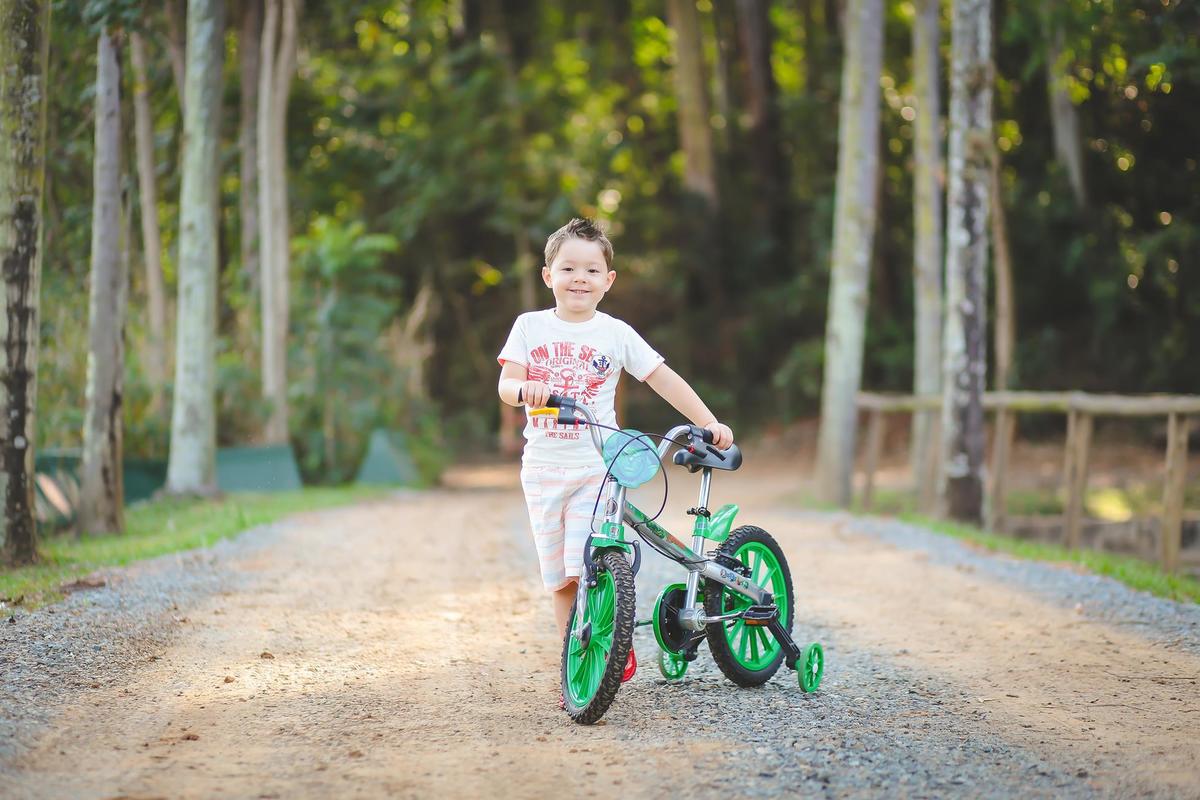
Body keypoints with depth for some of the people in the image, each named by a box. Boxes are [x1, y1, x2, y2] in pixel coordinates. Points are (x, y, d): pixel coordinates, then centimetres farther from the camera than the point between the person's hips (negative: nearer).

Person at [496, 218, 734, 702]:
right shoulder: (530, 327, 4)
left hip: (596, 467, -2)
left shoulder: (615, 334, 0)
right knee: (560, 579, 5)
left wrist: (709, 423, -5)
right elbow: (506, 386, -3)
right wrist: (526, 389, -27)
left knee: (587, 570, -15)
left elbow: (664, 380, 1)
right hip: (543, 467, 2)